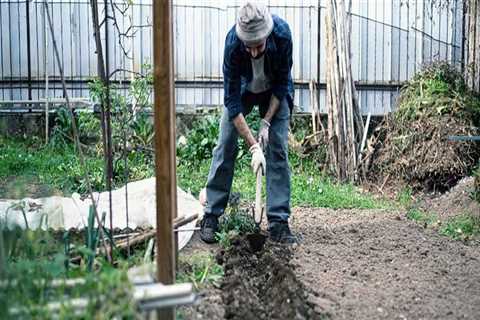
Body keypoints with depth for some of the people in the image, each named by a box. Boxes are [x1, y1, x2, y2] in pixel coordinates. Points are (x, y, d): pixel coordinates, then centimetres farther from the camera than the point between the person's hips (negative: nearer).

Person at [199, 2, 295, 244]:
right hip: (242, 88, 0)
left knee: (278, 150, -8)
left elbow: (282, 81, -18)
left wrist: (266, 122, -22)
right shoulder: (233, 43, -37)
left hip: (275, 91, 1)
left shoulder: (282, 33, -35)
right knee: (225, 146, -6)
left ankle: (278, 222, -5)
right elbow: (232, 100, -32)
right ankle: (211, 216, 4)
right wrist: (253, 146, -35)